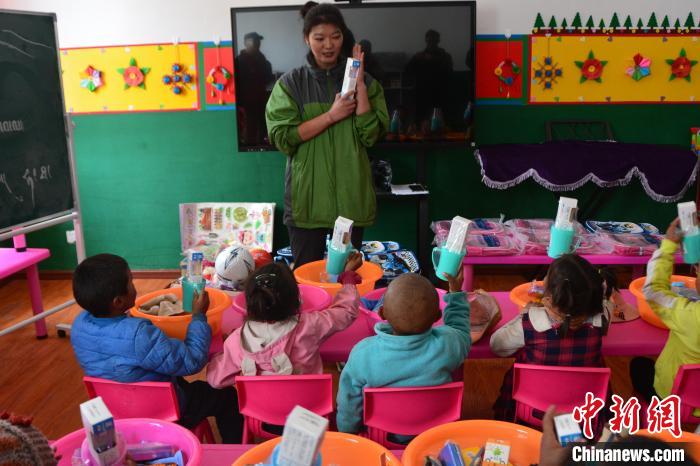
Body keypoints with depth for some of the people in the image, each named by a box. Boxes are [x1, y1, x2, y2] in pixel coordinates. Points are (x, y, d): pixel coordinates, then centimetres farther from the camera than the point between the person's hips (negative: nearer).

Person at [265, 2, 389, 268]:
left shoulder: (363, 80, 6)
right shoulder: (290, 83, 2)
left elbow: (371, 135, -4)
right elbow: (282, 137, -9)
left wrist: (360, 86, -11)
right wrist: (332, 115, -13)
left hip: (350, 194, 1)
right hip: (307, 195, -1)